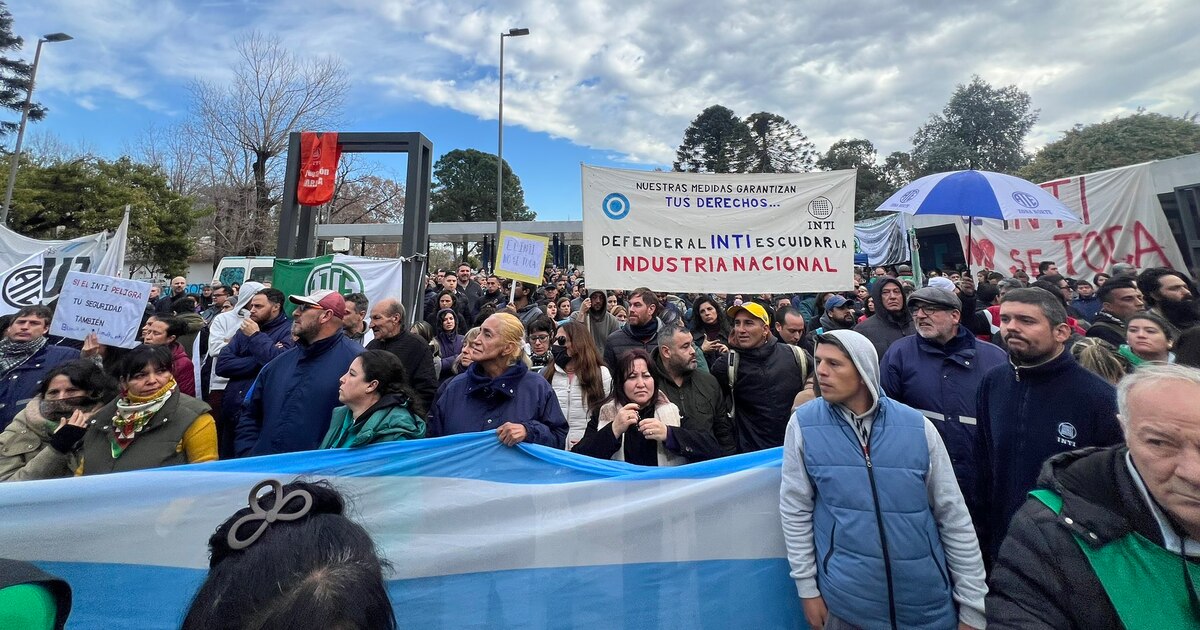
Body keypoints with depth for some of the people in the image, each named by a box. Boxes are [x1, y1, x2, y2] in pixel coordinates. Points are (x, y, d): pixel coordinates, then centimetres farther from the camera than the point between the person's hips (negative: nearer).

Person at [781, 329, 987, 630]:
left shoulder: (918, 427, -8)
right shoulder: (803, 424, -12)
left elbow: (954, 517, 0)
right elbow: (795, 510, -5)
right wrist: (807, 587, -3)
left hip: (928, 603, 2)